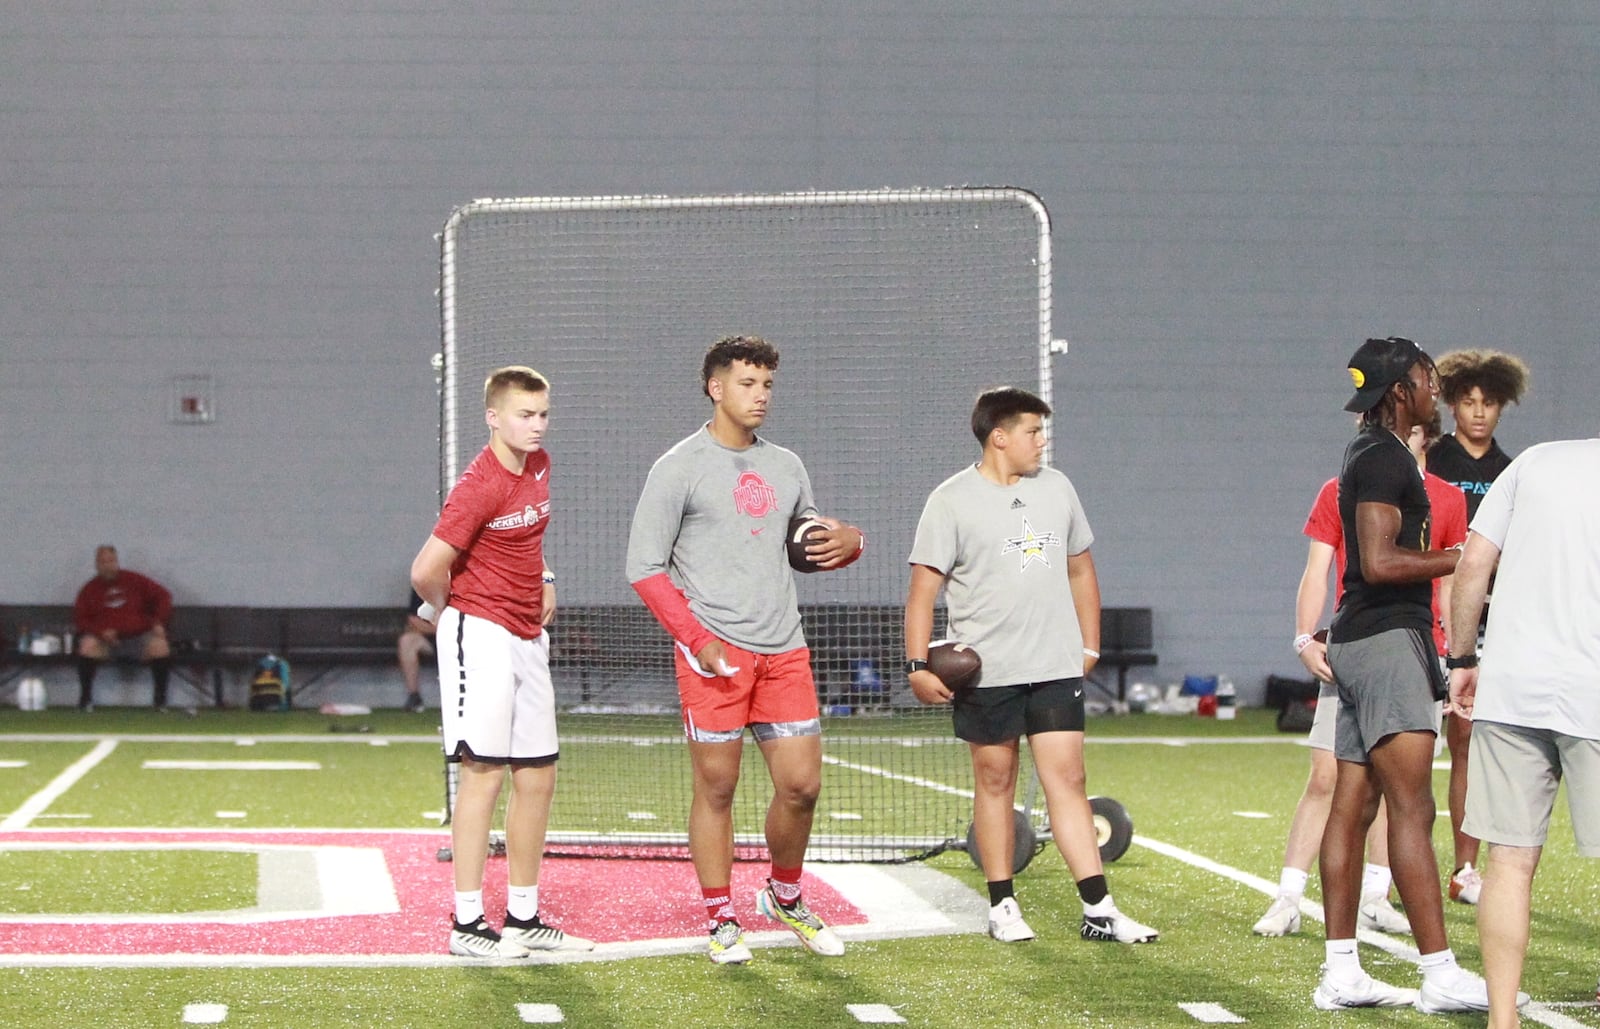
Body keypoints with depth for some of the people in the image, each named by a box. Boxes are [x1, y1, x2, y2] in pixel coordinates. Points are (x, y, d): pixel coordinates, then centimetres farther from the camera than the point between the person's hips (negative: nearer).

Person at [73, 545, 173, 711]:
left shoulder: (135, 581, 5)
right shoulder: (90, 590, 4)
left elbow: (162, 595, 6)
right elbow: (80, 619, 2)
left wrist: (159, 622, -9)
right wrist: (100, 631, -16)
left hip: (138, 635, 0)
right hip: (106, 640, 0)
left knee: (160, 645, -30)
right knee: (87, 644, -32)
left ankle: (160, 699, -18)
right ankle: (85, 699, -22)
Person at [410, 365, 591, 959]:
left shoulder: (539, 466, 9)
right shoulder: (480, 486, -18)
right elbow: (427, 571, -20)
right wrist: (443, 613, -1)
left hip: (527, 638, 8)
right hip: (481, 636, -8)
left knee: (538, 777, 9)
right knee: (484, 773, -8)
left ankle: (523, 918, 18)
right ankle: (467, 925, -4)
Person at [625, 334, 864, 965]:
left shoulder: (786, 467, 15)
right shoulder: (679, 468, -3)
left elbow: (812, 550, 26)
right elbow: (645, 567, -5)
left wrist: (848, 543, 1)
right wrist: (698, 639, -13)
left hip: (784, 652, 5)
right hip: (713, 653, -5)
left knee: (801, 784, 3)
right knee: (716, 788, 0)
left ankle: (785, 898, 25)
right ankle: (719, 920, 12)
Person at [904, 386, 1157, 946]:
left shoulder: (1056, 487, 12)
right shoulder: (951, 500, -4)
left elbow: (1080, 569, 22)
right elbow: (923, 587, -6)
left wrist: (1089, 644, 18)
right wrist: (918, 664, -14)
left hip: (1057, 668, 3)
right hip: (985, 671, -3)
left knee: (1067, 779, -2)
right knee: (995, 780, 5)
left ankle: (1098, 910, -4)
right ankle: (1002, 905, 15)